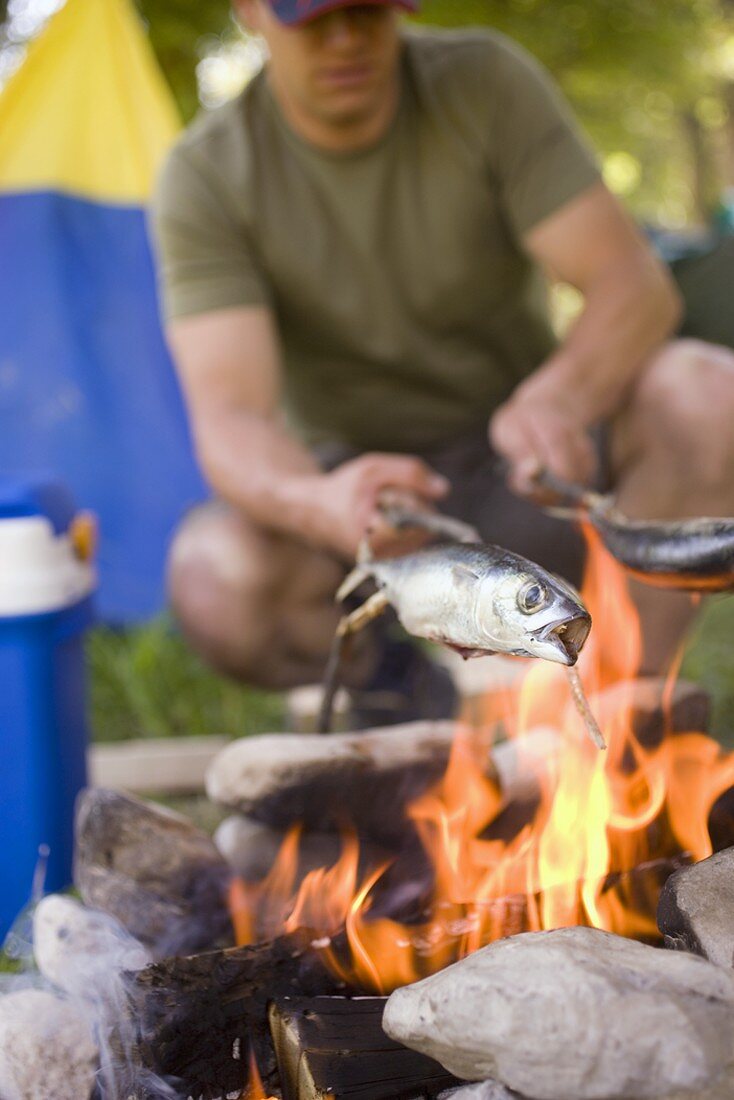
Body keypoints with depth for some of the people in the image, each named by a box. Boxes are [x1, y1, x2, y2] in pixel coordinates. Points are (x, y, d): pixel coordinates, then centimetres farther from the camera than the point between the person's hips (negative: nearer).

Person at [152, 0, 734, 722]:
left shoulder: (486, 82, -11)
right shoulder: (205, 180, -14)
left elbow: (636, 285, -18)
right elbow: (229, 423, -25)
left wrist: (556, 402, -41)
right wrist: (319, 503, -49)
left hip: (525, 463, 1)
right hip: (362, 485, 0)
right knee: (215, 583, -33)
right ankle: (399, 683, -1)